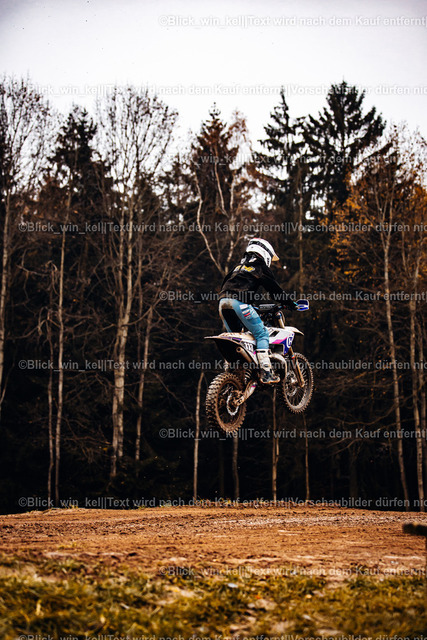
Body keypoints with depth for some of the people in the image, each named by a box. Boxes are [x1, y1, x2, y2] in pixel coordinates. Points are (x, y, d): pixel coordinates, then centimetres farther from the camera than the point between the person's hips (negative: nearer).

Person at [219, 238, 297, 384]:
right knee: (261, 334, -5)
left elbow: (225, 282, 33)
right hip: (239, 302, -7)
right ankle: (266, 373, -15)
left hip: (223, 301, 8)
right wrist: (290, 303, 15)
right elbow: (274, 288, 7)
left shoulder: (239, 266, 31)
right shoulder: (260, 267, 10)